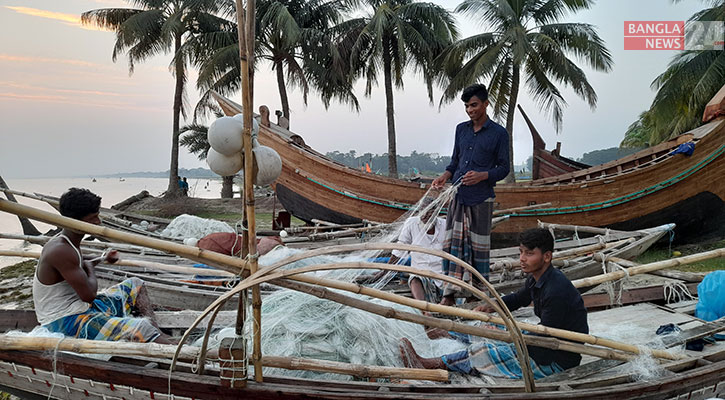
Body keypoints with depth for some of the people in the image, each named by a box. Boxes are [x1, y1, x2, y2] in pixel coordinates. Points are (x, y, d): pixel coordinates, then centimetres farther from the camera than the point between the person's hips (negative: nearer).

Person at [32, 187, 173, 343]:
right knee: (140, 329, -28)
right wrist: (90, 269, -6)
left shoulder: (70, 242, 8)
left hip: (80, 307, 11)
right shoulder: (60, 251, -24)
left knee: (135, 285, 18)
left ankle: (155, 331, -2)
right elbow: (89, 294, -25)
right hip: (64, 323, -11)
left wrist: (103, 258, 44)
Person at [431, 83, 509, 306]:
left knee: (479, 245, 2)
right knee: (452, 244, 1)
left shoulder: (499, 133, -1)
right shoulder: (461, 129, 12)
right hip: (457, 195, 4)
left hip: (481, 198, -4)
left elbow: (503, 168, -1)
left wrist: (482, 175, -18)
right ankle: (449, 294, 4)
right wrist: (444, 177, -1)